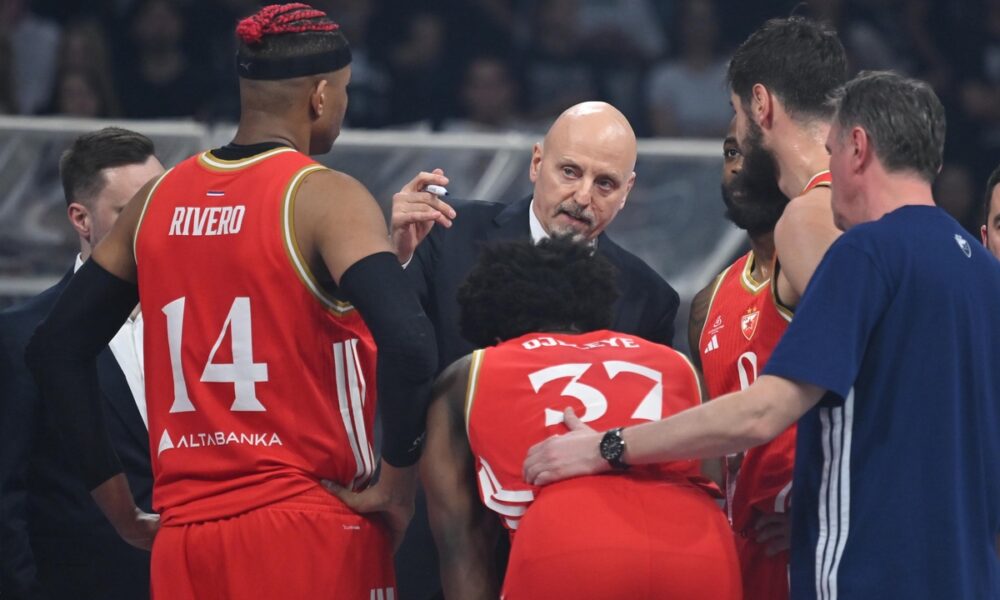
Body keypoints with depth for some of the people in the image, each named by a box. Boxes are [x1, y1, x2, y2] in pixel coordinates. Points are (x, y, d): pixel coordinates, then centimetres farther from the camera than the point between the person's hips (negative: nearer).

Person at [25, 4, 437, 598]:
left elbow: (55, 348, 14)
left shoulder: (158, 200, 10)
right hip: (310, 531, -5)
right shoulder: (326, 198, -8)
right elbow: (408, 343, -23)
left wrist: (118, 503, 15)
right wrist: (397, 481, -10)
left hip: (186, 537, 5)